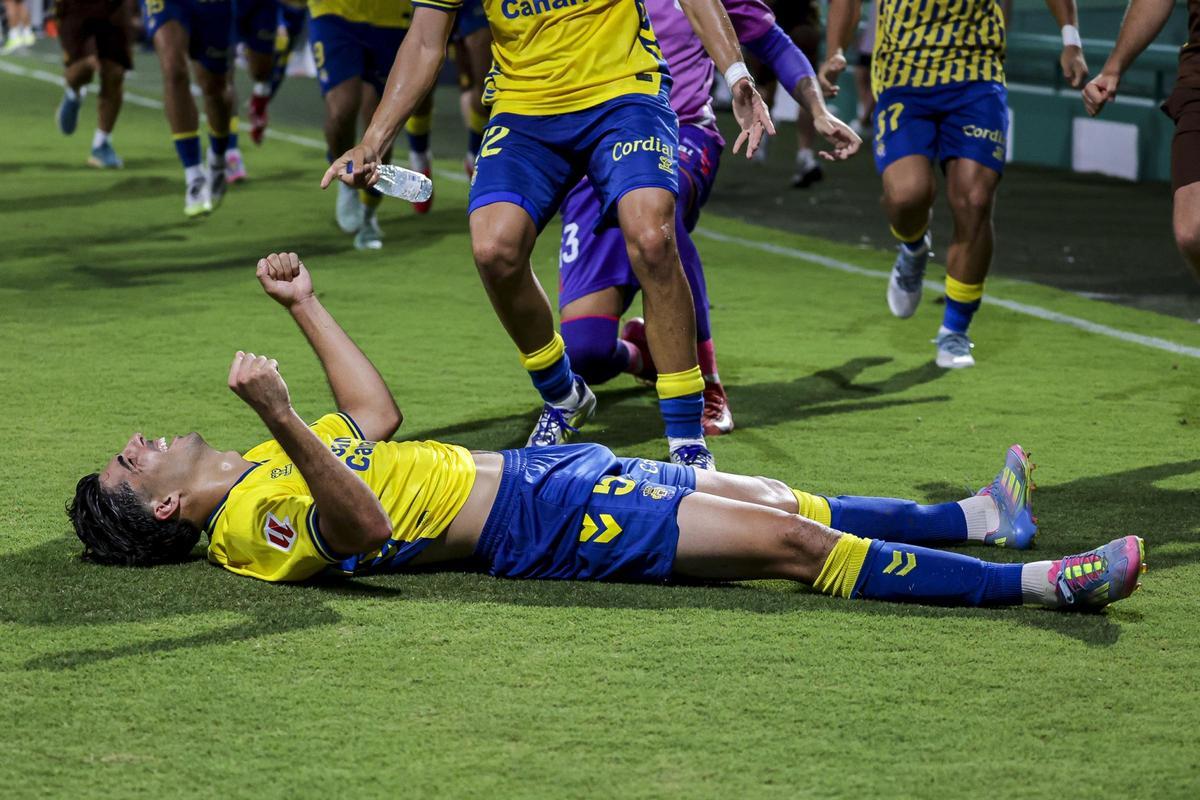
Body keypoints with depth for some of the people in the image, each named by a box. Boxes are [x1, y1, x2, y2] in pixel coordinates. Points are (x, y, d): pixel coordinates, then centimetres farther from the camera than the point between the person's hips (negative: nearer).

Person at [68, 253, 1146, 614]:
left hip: (534, 473, 9)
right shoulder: (253, 519, -16)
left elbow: (374, 416, 25)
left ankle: (977, 518, 23)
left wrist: (306, 306, 23)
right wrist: (279, 419, -47)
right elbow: (358, 529, -35)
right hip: (540, 522, -9)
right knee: (790, 543, -12)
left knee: (779, 502, 11)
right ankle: (1041, 582, -10)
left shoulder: (265, 469, 13)